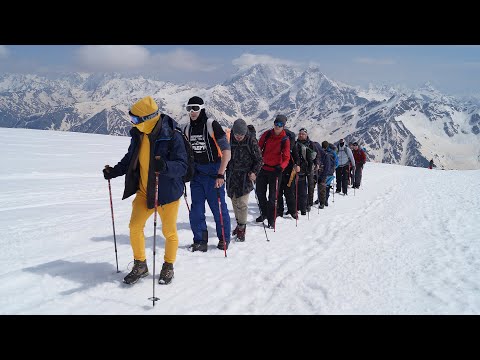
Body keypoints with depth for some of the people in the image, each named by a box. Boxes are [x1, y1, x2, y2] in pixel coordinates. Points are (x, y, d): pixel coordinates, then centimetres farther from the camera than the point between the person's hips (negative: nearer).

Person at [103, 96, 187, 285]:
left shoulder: (172, 137, -21)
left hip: (167, 192, -5)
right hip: (144, 191, 6)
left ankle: (168, 266, 30)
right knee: (135, 227, 6)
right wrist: (114, 171, 2)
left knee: (169, 231, 9)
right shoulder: (138, 135, -2)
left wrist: (165, 166, -42)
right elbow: (130, 159, 14)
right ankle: (140, 265, 25)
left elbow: (182, 166, -23)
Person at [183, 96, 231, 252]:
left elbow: (226, 151, -13)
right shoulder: (188, 128, 8)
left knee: (218, 207, 2)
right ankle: (200, 241, 15)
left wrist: (220, 175, -19)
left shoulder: (212, 125, -10)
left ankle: (224, 239, 18)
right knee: (196, 209, 5)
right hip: (196, 173, 6)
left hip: (213, 172, -5)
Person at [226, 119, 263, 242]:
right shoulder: (229, 139, 0)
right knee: (234, 201, 11)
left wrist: (254, 172, -13)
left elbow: (259, 160, -2)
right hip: (232, 175, 4)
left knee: (242, 202, -10)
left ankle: (242, 228, 1)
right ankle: (239, 223, 27)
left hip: (246, 175, -4)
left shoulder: (251, 140, -8)